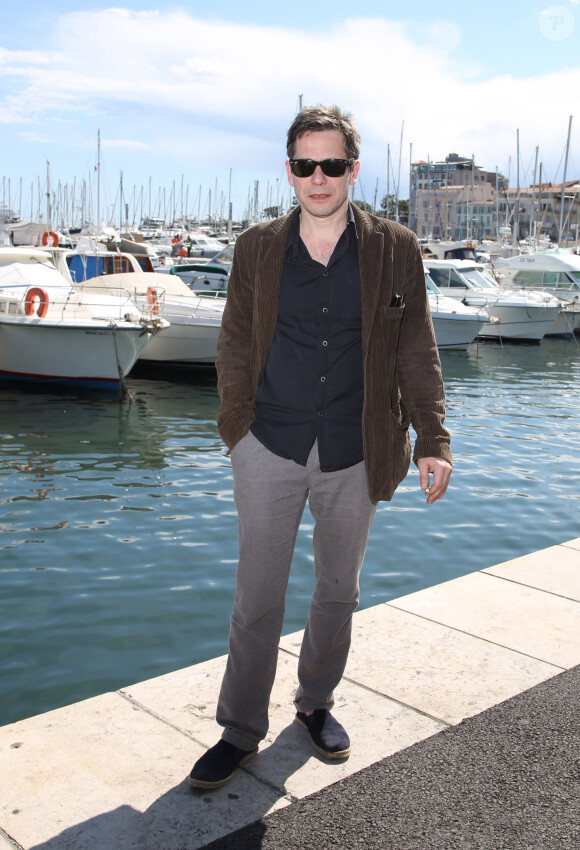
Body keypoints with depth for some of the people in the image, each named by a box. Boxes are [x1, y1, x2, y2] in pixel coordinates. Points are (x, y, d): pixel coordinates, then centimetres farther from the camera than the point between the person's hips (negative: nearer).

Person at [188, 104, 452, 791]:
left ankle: (316, 703, 38)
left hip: (355, 456, 1)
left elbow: (417, 354, 1)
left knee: (338, 591, 15)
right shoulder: (257, 248, 2)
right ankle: (241, 729, 23)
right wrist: (236, 427, 6)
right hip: (270, 451, 0)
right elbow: (235, 345, 8)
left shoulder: (395, 251, 0)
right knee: (257, 598, 5)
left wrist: (433, 441, -6)